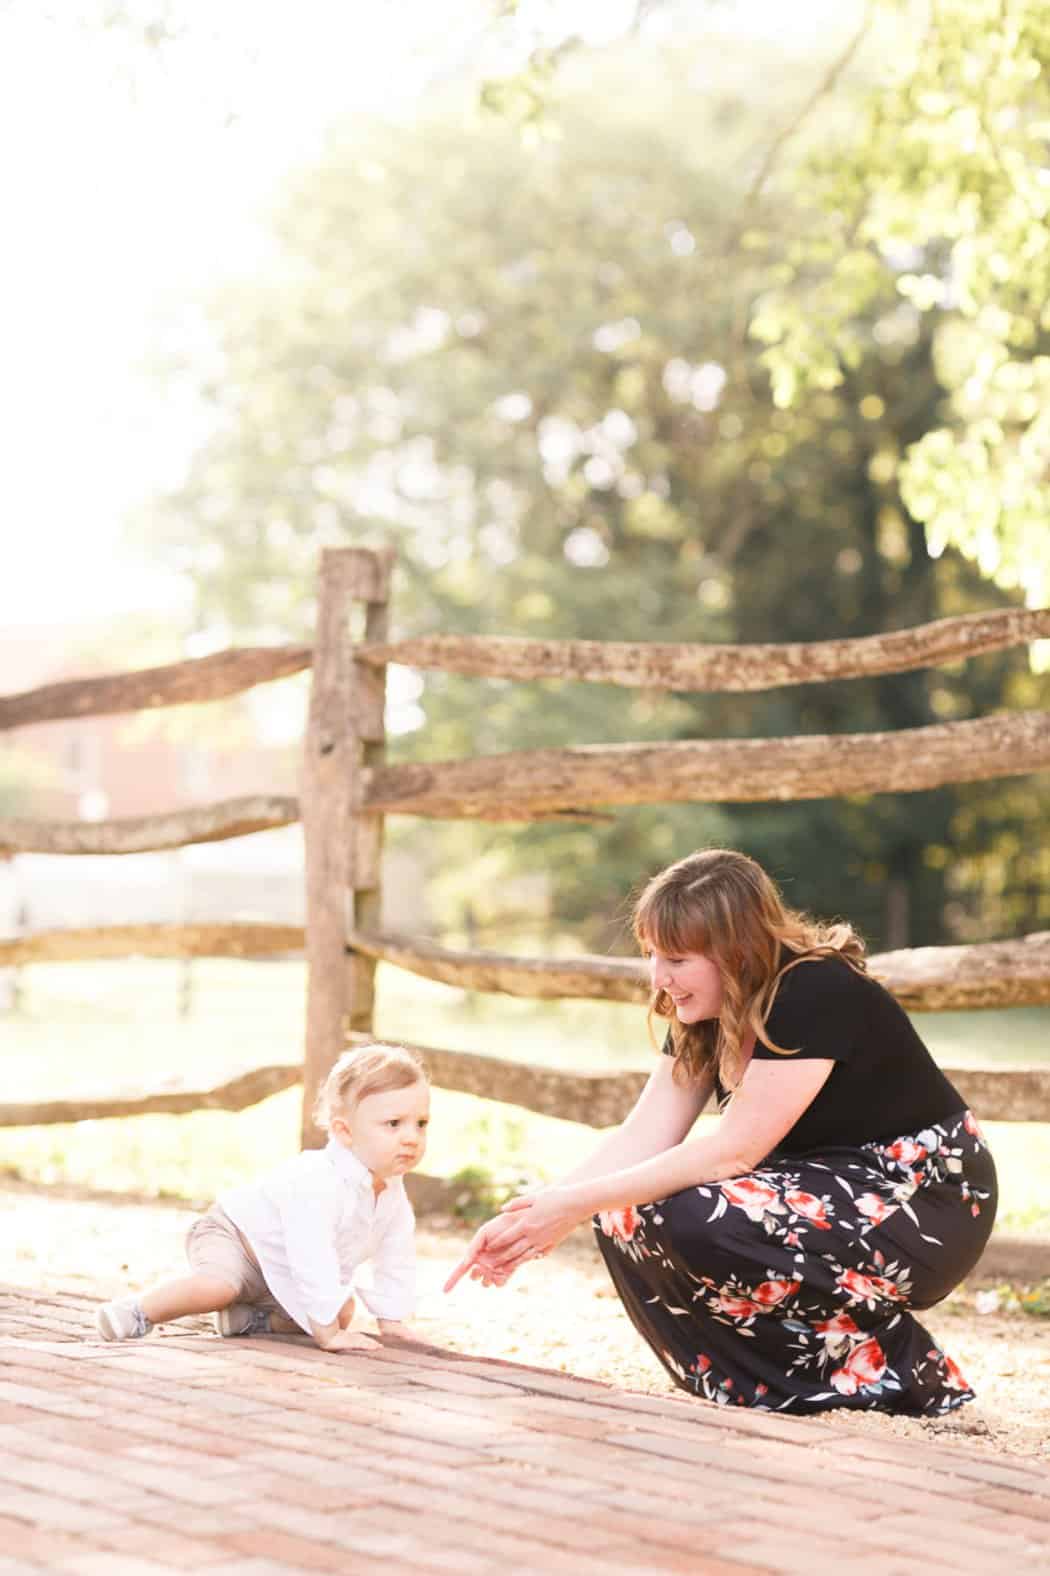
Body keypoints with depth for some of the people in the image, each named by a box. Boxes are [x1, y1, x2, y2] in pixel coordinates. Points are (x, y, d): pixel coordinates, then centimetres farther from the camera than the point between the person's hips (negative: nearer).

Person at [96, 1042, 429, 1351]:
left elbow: (396, 1256, 1)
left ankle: (249, 1316, 10)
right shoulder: (318, 1185, -41)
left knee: (344, 1312, 4)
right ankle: (140, 1311, -15)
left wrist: (390, 1319, -3)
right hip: (234, 1234, -9)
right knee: (215, 1285, -36)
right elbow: (313, 1260, -43)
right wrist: (326, 1332, -39)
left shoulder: (392, 1189, -13)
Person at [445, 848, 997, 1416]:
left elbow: (732, 1151, -28)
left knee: (699, 1219, -29)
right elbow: (640, 1140, -5)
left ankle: (887, 1366, -12)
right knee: (629, 1212, -6)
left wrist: (574, 1204, -27)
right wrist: (531, 1216, -20)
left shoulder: (815, 995, -25)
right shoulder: (703, 1016, 1)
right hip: (826, 1190, 9)